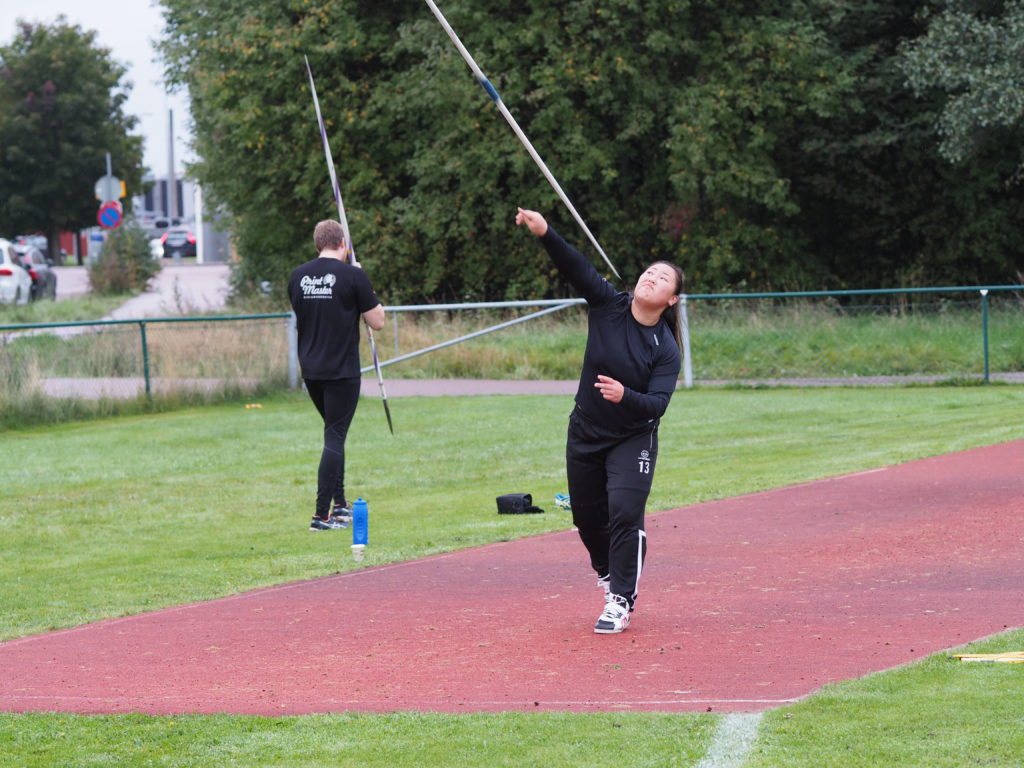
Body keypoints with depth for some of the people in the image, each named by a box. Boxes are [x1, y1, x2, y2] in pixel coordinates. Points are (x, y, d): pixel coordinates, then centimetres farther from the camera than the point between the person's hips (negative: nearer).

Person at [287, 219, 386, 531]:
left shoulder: (297, 276, 5)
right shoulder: (353, 276, -10)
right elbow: (377, 321, -7)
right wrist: (367, 295, 10)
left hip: (310, 370, 5)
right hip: (342, 371, -5)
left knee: (334, 434, 21)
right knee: (335, 438, -4)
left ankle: (340, 505, 23)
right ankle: (322, 515, -10)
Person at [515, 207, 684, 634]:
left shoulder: (666, 349, -16)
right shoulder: (609, 306, -10)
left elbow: (657, 404, -24)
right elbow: (577, 267, -22)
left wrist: (626, 396, -44)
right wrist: (545, 233, -37)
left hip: (633, 441, -3)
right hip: (585, 435, 3)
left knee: (625, 514, -17)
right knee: (587, 516, 14)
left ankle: (620, 602, -8)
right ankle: (609, 572, 42)